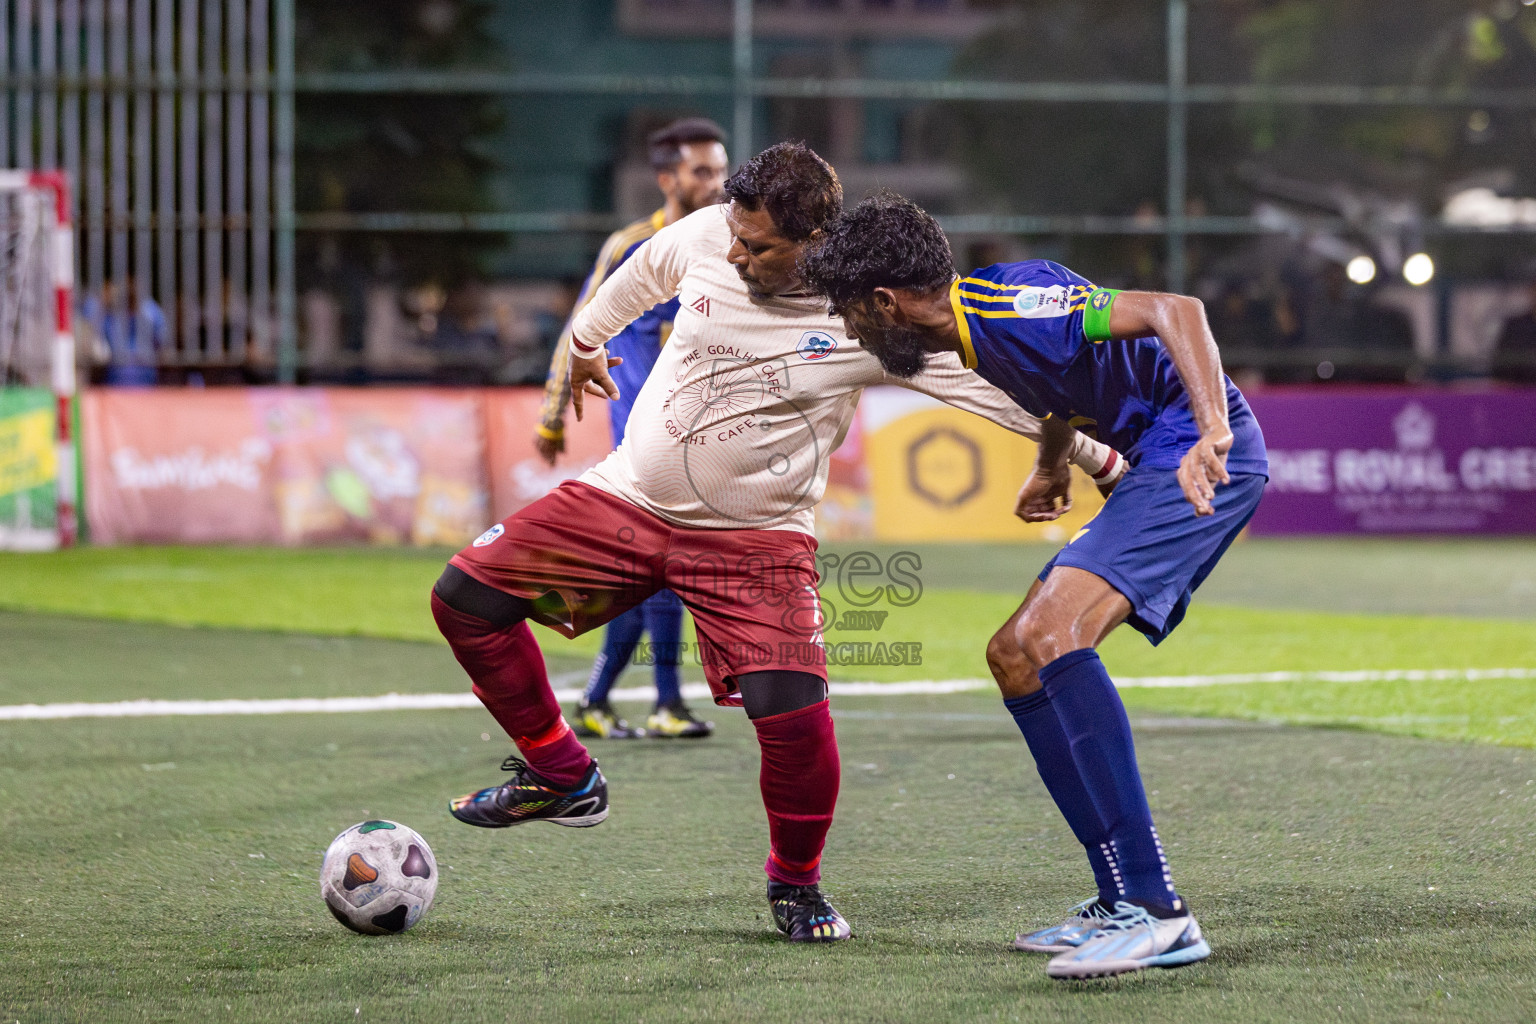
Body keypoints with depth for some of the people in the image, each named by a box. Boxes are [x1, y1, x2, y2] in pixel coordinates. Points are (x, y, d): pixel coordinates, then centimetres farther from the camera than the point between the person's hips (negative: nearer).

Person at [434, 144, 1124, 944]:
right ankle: (562, 778, 14)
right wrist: (585, 341, 32)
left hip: (754, 539, -4)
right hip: (627, 498, 4)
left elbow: (998, 382, -11)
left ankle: (795, 883, 9)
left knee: (792, 715, -21)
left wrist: (1103, 461, -9)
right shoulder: (701, 237, -9)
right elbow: (639, 275, 15)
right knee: (465, 596, -5)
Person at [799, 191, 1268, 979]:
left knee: (1048, 637, -26)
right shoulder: (972, 330, 13)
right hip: (1161, 463, 11)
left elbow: (1176, 312, -28)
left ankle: (1155, 911, -29)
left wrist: (1213, 434, -39)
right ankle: (1121, 905, 11)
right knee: (1015, 656, 11)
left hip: (1203, 457, -11)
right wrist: (1051, 465, 48)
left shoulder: (1009, 308, -19)